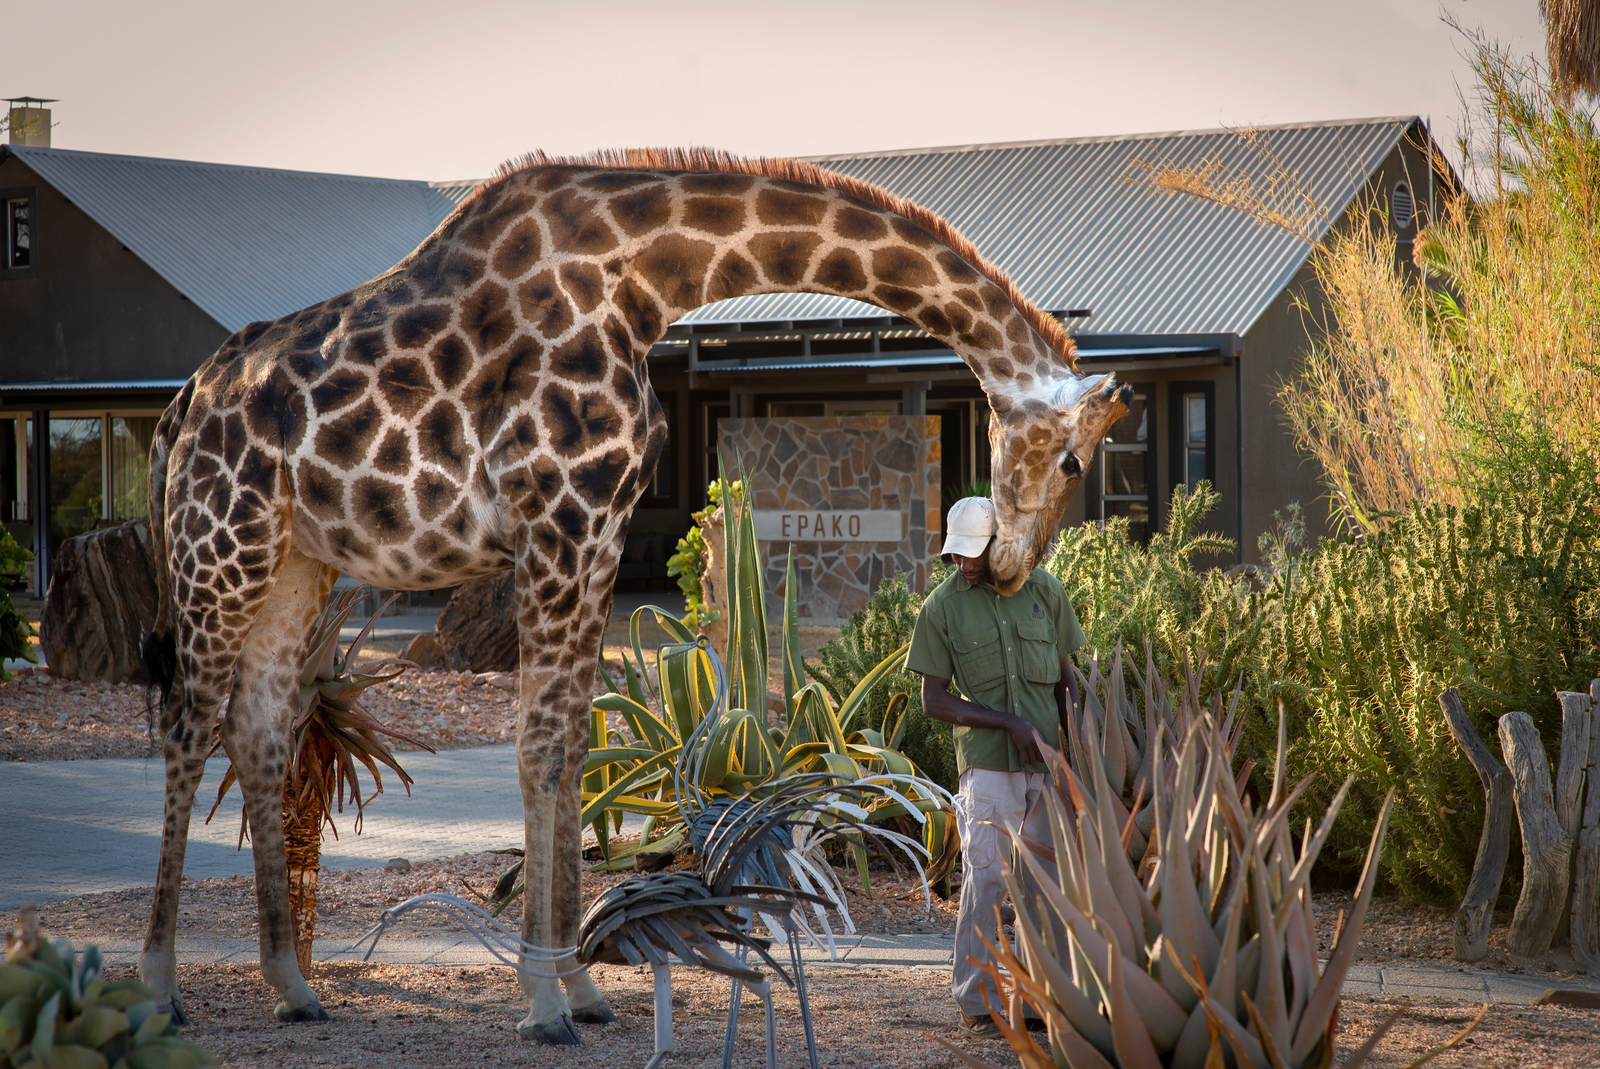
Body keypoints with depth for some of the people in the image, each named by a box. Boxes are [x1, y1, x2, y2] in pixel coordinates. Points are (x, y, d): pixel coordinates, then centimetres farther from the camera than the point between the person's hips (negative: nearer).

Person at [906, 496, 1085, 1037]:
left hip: (1048, 757, 3)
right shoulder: (942, 606, -3)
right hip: (987, 761, -3)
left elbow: (1066, 676, 14)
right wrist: (1011, 724, -13)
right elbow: (934, 700, -4)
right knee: (987, 876, -10)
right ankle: (976, 999, -2)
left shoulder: (1044, 591, 4)